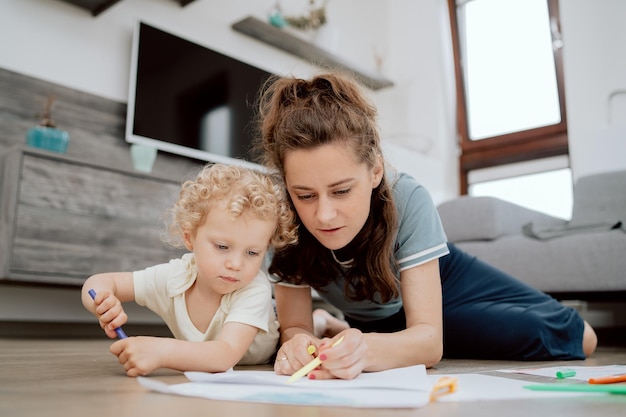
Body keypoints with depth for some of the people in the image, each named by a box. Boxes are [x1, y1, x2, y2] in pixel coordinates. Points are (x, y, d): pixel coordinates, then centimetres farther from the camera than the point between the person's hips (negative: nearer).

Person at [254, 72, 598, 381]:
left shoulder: (408, 200, -38)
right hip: (374, 322, 2)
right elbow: (294, 325, -27)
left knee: (579, 337, 0)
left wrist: (367, 349, -60)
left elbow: (430, 337, -38)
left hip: (441, 283, -1)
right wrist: (299, 345, -52)